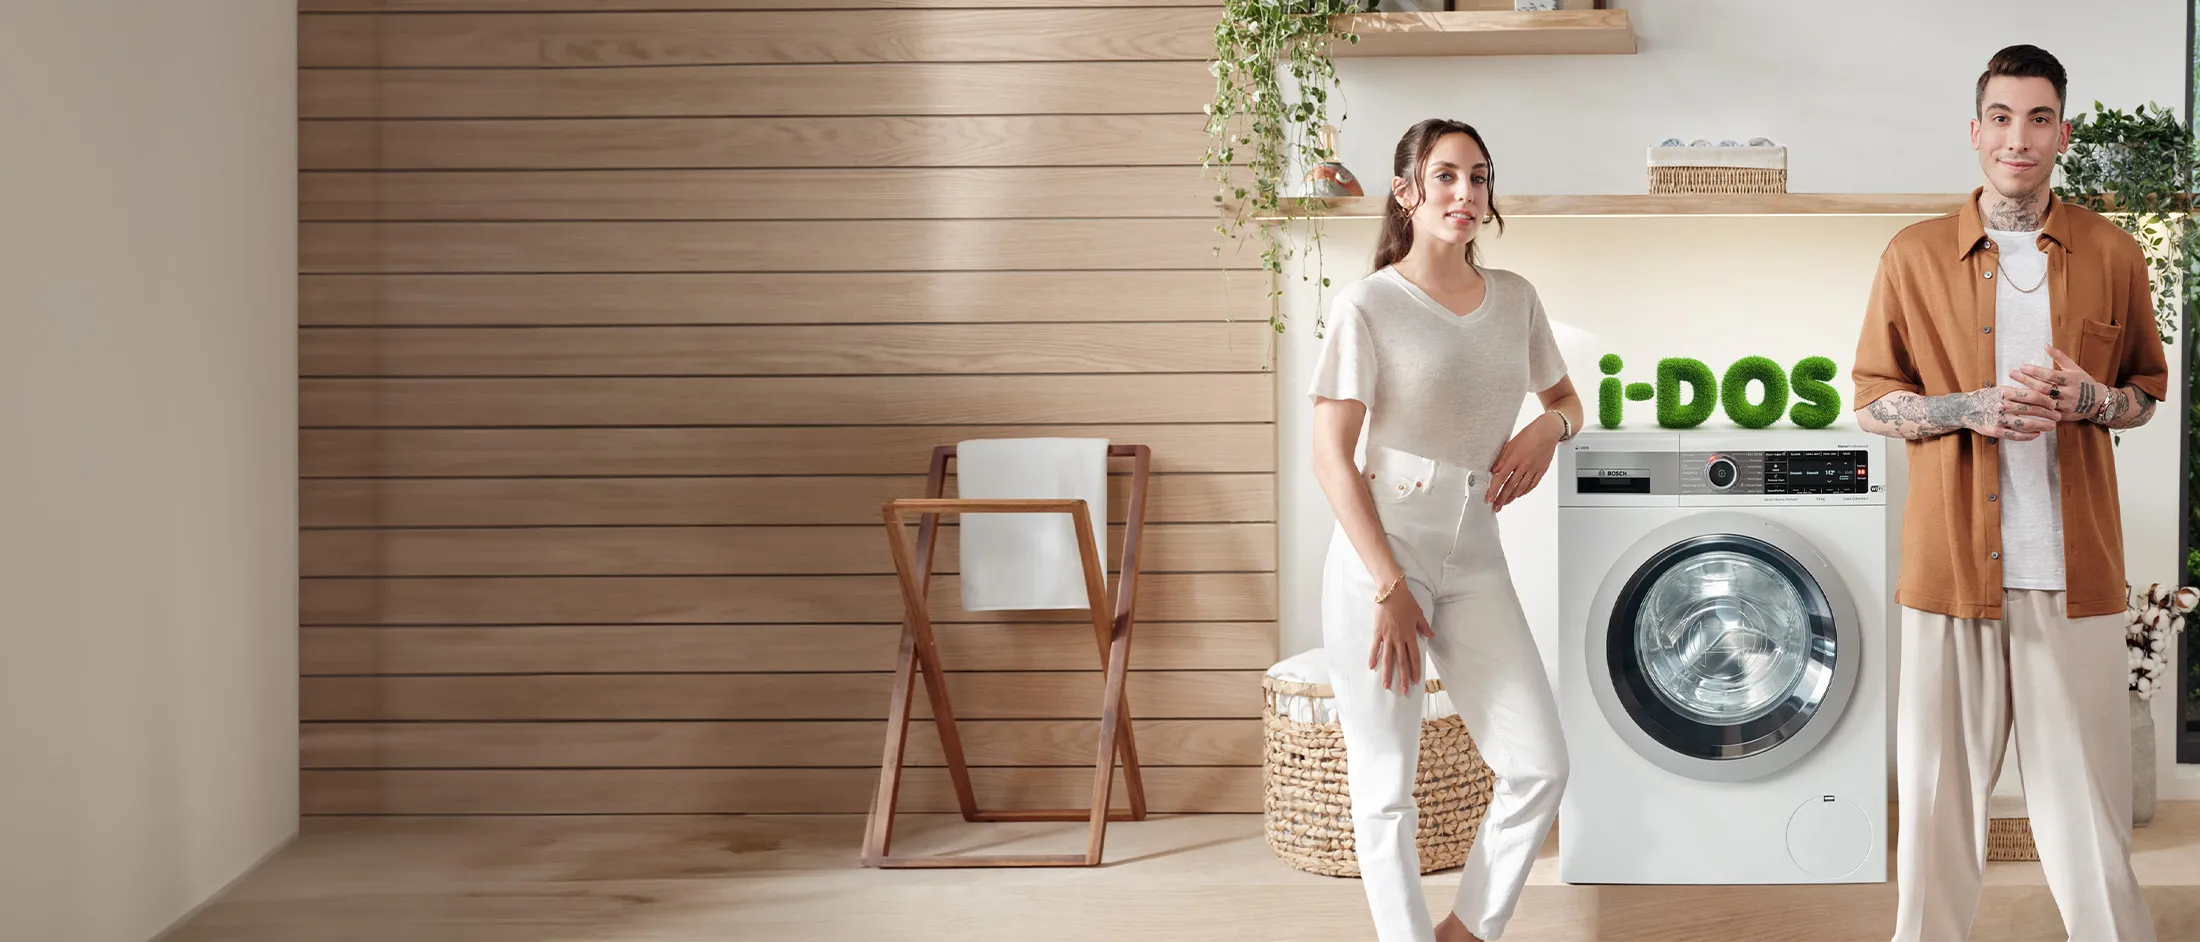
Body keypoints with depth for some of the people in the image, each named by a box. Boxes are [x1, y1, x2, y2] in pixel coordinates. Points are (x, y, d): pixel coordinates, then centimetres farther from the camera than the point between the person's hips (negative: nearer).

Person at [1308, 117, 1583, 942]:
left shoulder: (1514, 299, 7)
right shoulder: (1370, 306, -8)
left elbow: (1564, 397, 25)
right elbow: (1331, 459, -11)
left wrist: (1551, 427, -1)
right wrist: (1390, 589, -14)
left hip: (1475, 556, 5)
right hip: (1381, 551, -5)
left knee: (1540, 765, 1)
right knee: (1386, 786, 2)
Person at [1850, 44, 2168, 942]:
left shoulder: (2113, 255, 7)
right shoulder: (1914, 256, 5)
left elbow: (2146, 393, 16)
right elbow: (1873, 402, 7)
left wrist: (2091, 399, -7)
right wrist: (1970, 409, -11)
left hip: (2072, 565, 1)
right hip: (1952, 557, 0)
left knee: (2086, 786, 2)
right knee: (1939, 786, 4)